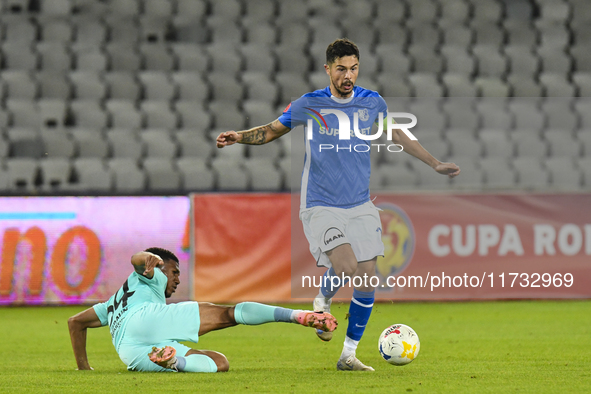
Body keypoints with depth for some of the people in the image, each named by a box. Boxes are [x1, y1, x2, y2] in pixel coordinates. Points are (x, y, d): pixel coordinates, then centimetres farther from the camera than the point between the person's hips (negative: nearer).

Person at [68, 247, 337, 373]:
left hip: (130, 352, 5)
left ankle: (174, 360, -34)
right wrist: (151, 259, -16)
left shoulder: (115, 303, 50)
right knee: (229, 314, -5)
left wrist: (83, 367, 42)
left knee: (219, 363, -1)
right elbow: (137, 259, 8)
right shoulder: (149, 279, 32)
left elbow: (75, 322, 46)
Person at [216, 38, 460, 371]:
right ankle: (323, 301, 9)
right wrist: (239, 137, -9)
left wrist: (435, 164, 23)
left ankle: (349, 355, 11)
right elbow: (272, 130, 9)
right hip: (321, 205, -4)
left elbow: (396, 135, 21)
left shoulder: (373, 103, 5)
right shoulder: (309, 105, -3)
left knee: (367, 280, -2)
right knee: (347, 267, -25)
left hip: (361, 206, 4)